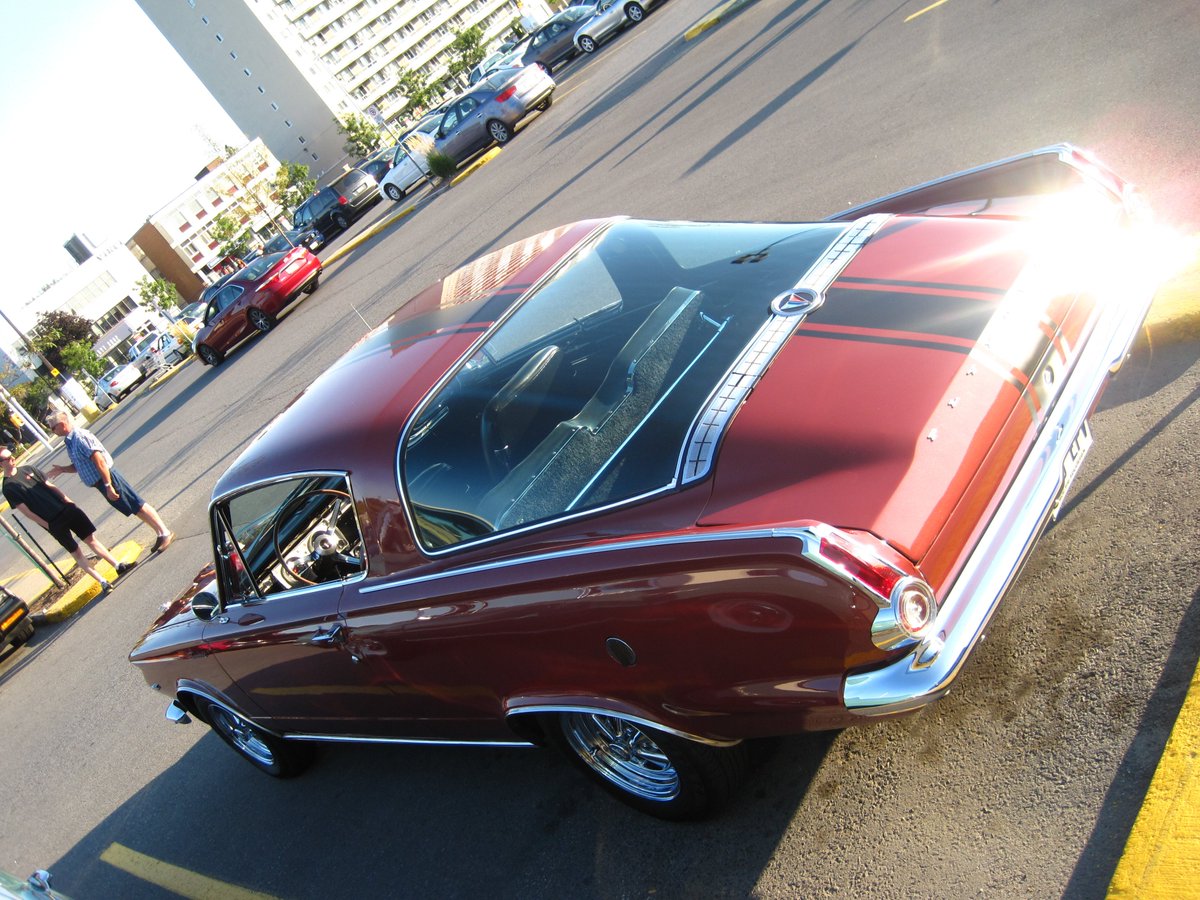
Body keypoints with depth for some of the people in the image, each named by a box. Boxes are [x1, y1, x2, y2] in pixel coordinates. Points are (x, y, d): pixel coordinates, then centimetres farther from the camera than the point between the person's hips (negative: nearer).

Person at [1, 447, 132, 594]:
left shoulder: (28, 469, 9)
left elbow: (50, 486, 11)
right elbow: (26, 511, -8)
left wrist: (68, 501, 1)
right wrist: (48, 525, -9)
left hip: (66, 509, 5)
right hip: (53, 523, -5)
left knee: (91, 538, 5)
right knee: (76, 552, 1)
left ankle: (118, 566, 10)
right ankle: (103, 582, 5)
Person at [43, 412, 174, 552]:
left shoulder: (80, 437, -17)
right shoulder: (70, 441, 12)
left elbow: (99, 460, -22)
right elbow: (79, 465, 23)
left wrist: (108, 486, -23)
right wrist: (62, 469, 6)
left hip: (107, 478, -9)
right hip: (100, 481, 9)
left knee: (138, 506, -4)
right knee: (137, 509, 12)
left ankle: (165, 533, 2)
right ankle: (160, 534, 18)